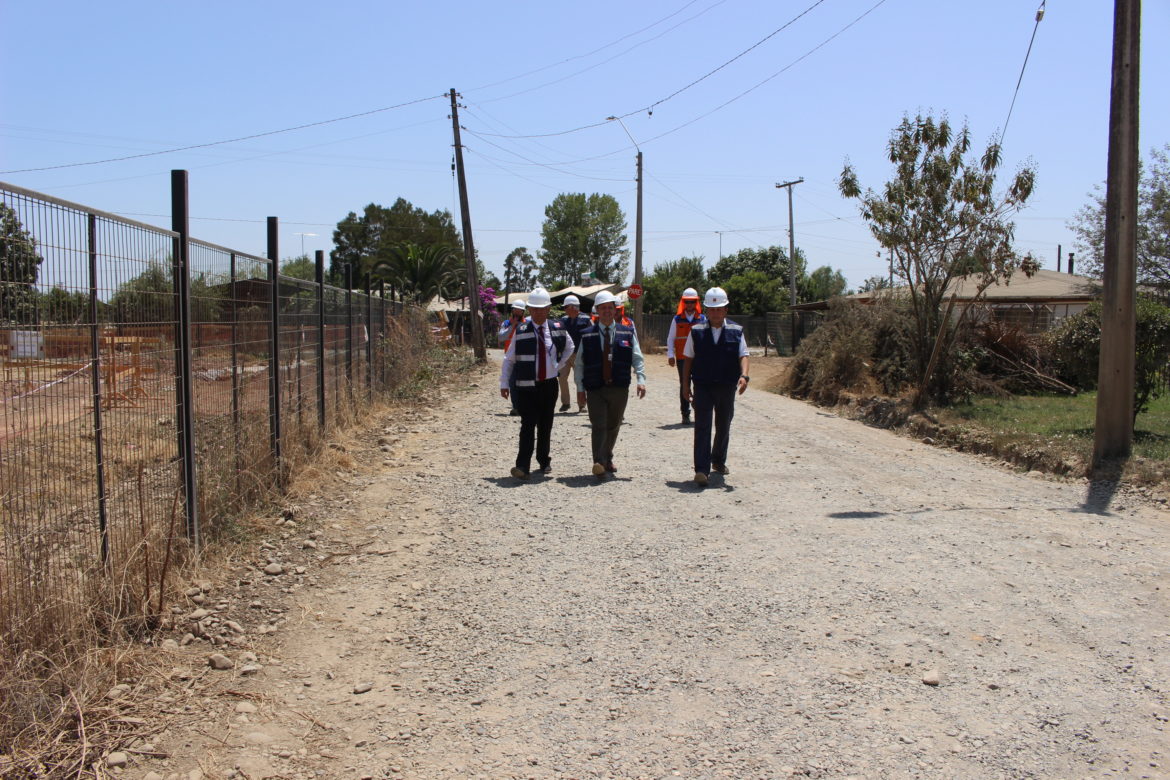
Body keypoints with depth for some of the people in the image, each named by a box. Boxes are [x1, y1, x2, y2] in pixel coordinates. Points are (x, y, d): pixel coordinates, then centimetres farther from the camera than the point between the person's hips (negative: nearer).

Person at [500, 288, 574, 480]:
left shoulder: (557, 329, 2)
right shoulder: (521, 331, -5)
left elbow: (569, 347, 22)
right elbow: (509, 359, 0)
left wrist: (558, 365, 10)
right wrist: (504, 384, -5)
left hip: (549, 385, 3)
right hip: (526, 386, -3)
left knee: (546, 426, 11)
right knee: (528, 425, -12)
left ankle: (544, 461, 25)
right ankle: (523, 466, -15)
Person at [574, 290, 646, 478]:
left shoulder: (627, 333, 6)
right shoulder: (587, 335, 4)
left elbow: (637, 358, 3)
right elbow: (580, 363, 6)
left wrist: (641, 380, -10)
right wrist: (580, 388, 1)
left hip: (619, 389, 2)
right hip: (595, 389, -2)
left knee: (613, 426, 12)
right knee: (599, 426, -12)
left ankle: (607, 459, 31)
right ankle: (599, 463, -16)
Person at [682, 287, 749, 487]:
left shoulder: (736, 332, 3)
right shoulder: (696, 332, 2)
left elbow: (743, 356, -4)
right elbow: (688, 359, 6)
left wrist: (744, 376, -22)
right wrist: (686, 384, 2)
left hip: (727, 387, 2)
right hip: (703, 387, -2)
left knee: (724, 426, 16)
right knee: (702, 427, -11)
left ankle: (718, 460, 36)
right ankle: (701, 470, -14)